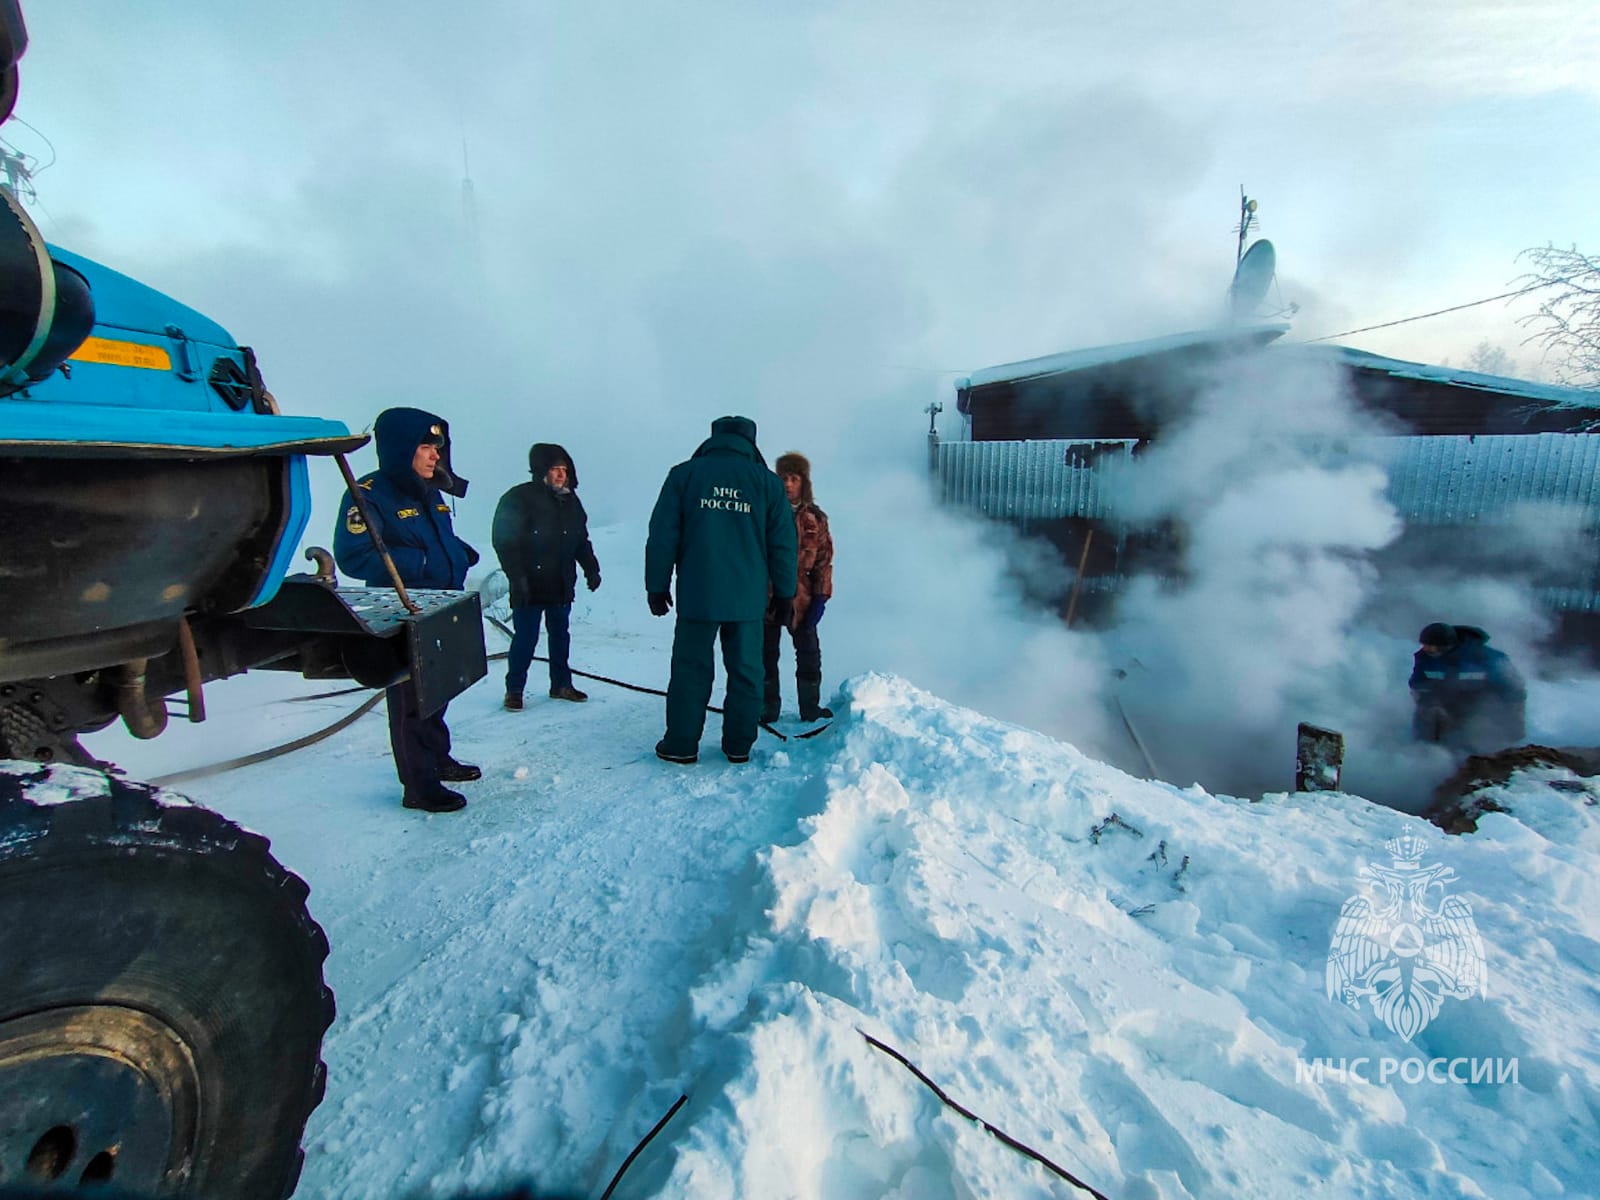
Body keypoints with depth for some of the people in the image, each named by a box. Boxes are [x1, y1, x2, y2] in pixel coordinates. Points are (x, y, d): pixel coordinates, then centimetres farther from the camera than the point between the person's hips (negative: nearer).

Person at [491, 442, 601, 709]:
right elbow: (504, 541, -11)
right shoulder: (519, 499, -9)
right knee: (525, 639, 0)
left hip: (562, 585, 6)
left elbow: (581, 541, 18)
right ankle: (514, 689, 15)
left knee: (560, 636, 13)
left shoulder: (570, 501, 11)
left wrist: (591, 568, 9)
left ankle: (561, 684, 26)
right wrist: (517, 577, -17)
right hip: (529, 587, -6)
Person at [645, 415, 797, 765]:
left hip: (696, 595, -1)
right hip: (748, 598, 1)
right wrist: (784, 594, 14)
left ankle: (681, 745, 14)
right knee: (746, 672, 9)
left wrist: (656, 586, 9)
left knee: (690, 670, 7)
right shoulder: (768, 482, 5)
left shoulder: (683, 474, 3)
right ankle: (739, 745, 16)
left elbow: (662, 536, 1)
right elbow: (783, 543, 6)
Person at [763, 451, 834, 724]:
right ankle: (768, 707, 22)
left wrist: (820, 599, -5)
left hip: (801, 598, 1)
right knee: (766, 655, 8)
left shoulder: (815, 519, 1)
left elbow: (824, 561, 2)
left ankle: (811, 708, 22)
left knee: (809, 657, 8)